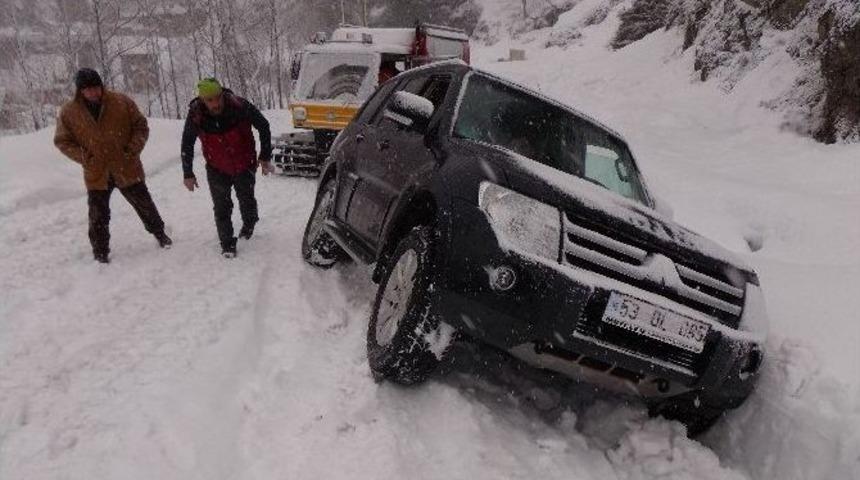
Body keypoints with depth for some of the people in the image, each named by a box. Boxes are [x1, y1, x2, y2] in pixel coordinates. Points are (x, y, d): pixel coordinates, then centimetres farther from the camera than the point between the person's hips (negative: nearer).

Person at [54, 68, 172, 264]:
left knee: (144, 204, 14)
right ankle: (100, 251, 23)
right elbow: (62, 141, 4)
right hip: (96, 174, 0)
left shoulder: (121, 102, -8)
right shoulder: (69, 112, -5)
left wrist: (134, 148, -12)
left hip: (127, 168, 0)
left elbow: (141, 126, 1)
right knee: (98, 215, 7)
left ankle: (159, 233, 36)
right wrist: (84, 157, -10)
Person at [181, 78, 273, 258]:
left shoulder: (240, 106, -27)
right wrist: (188, 174, -2)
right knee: (221, 208, 1)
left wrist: (265, 157, -8)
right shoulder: (195, 114, -21)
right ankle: (227, 244, 18)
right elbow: (187, 145, -5)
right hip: (217, 169, 1)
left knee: (247, 201, 15)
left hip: (245, 165, 0)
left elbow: (263, 126, -10)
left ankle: (249, 224, 47)